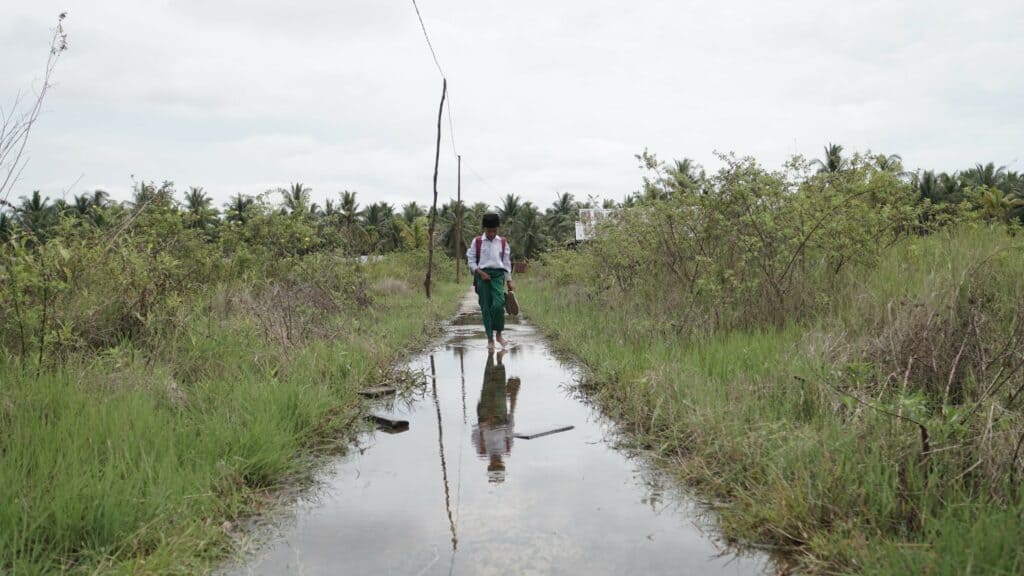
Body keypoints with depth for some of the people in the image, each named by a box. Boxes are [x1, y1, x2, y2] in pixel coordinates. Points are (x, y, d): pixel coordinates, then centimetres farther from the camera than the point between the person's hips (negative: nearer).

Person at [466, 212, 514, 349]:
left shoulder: (503, 243, 9)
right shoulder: (476, 242, 4)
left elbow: (507, 263, 12)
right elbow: (471, 260, 3)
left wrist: (509, 281, 9)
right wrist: (480, 273, -11)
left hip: (498, 275, 0)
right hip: (482, 275, 0)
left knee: (498, 304, -18)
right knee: (486, 307, -1)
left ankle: (498, 334, -1)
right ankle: (490, 338, 7)